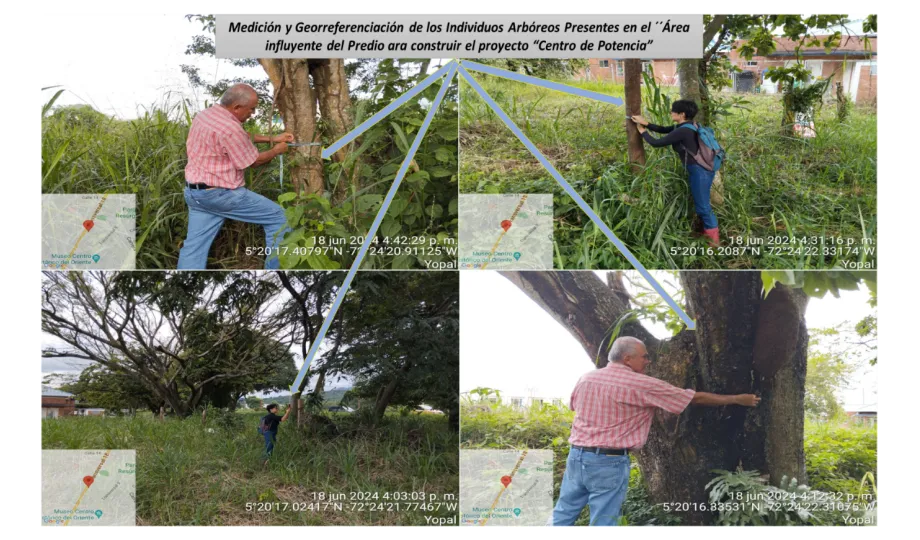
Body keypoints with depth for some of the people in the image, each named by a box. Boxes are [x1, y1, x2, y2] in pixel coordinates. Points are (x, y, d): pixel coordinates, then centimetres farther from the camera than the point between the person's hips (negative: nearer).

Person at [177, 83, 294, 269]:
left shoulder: (205, 115, 8)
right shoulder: (229, 128, -23)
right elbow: (252, 161, -10)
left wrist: (271, 138, 21)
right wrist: (276, 151, 7)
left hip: (194, 192, 9)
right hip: (221, 194, -9)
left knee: (194, 246, 7)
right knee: (276, 217, 4)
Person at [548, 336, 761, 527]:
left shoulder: (586, 379, 7)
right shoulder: (642, 385, -9)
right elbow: (696, 398, -3)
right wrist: (737, 399, 7)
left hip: (577, 454, 6)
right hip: (609, 462, -6)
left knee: (563, 515, 11)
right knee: (603, 522, 0)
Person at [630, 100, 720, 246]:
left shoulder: (682, 131, -21)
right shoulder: (687, 126, 9)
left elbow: (656, 143, -14)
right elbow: (664, 129, 18)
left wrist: (643, 132, 3)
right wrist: (645, 123, 9)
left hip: (699, 171, -10)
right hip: (702, 169, 10)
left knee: (702, 206, -1)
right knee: (701, 204, 20)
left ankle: (714, 239, 7)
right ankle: (708, 232, 30)